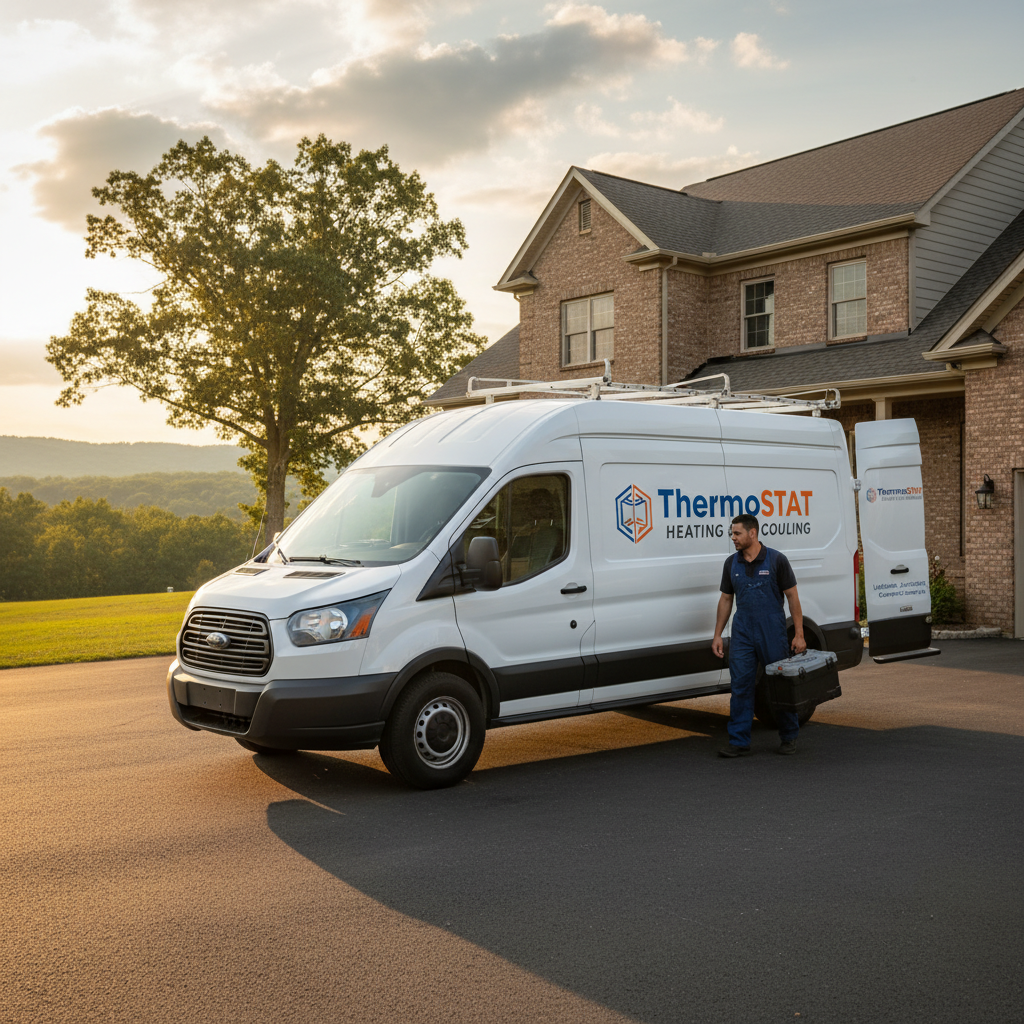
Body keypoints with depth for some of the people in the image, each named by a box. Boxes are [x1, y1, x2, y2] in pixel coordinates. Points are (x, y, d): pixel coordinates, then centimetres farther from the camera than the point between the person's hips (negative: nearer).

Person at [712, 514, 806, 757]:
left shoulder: (776, 560, -7)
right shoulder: (731, 563, 5)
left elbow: (792, 596, -4)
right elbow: (726, 599, 12)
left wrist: (799, 634, -9)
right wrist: (717, 635, 7)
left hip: (773, 632, -3)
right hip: (742, 632, 3)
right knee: (741, 685, 0)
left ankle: (789, 737, 23)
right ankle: (739, 741, 4)